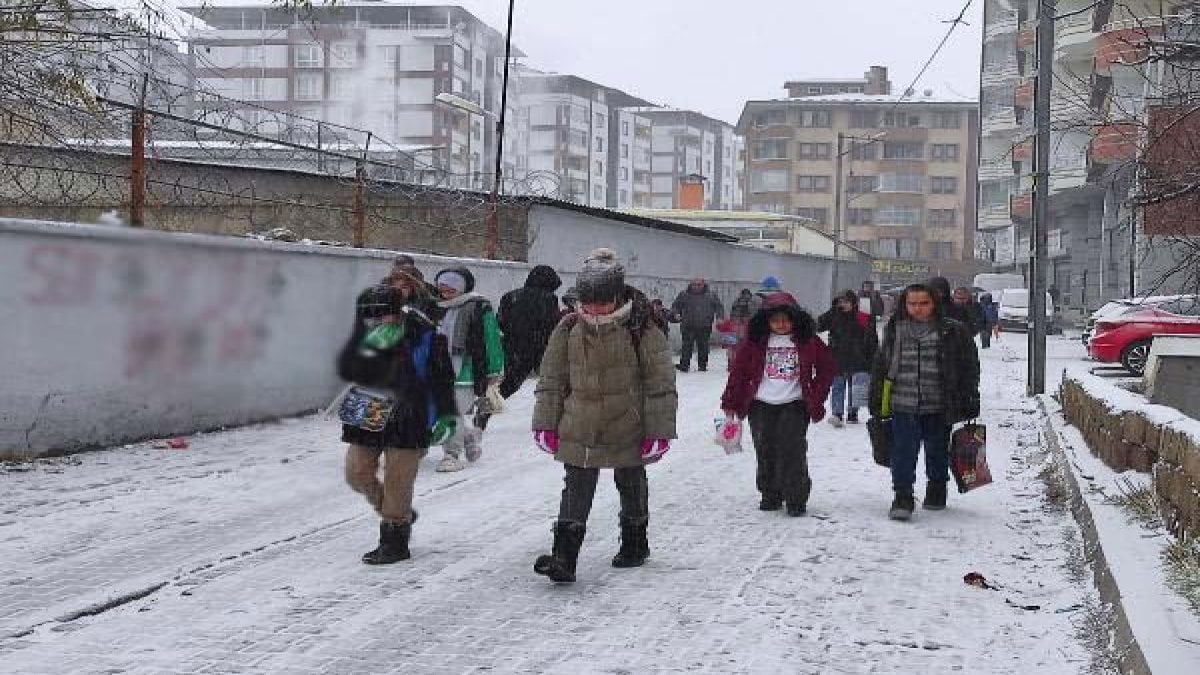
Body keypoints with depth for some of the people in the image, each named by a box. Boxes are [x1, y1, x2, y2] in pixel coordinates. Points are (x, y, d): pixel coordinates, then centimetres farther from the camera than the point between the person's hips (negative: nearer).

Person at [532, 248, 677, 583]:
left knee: (631, 486, 17)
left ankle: (635, 544, 37)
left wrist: (659, 430, -10)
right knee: (576, 490, -5)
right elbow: (551, 380, 6)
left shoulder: (641, 331, -13)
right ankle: (564, 555, -9)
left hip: (627, 430, -2)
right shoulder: (569, 330, -3)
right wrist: (546, 423, 4)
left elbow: (661, 384, -9)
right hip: (578, 431, 2)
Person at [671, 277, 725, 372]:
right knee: (687, 346, -6)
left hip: (704, 328, 1)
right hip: (688, 327, -1)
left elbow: (719, 306, 13)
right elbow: (675, 305, 13)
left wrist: (720, 317, -3)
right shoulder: (684, 295, 5)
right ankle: (684, 365, -4)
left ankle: (702, 365, 17)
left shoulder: (711, 295, 7)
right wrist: (676, 314, -7)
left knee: (703, 347, 7)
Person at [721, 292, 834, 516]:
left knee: (792, 450, -11)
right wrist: (731, 403, 4)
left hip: (794, 405, -2)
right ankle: (770, 495, 20)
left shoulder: (808, 341, 2)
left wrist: (816, 399, 2)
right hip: (761, 405, 2)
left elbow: (826, 368, 8)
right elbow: (739, 370, 7)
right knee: (765, 451, 5)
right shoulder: (757, 342, 4)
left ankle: (796, 499, -3)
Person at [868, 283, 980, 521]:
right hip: (903, 406, 1)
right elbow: (880, 366, 14)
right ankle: (903, 498, -1)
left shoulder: (953, 332, -1)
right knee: (903, 453, -7)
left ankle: (936, 492, 33)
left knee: (937, 452, 14)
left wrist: (969, 401, 0)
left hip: (939, 407, -1)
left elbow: (970, 368, 3)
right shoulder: (895, 330, 6)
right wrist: (876, 401, 13)